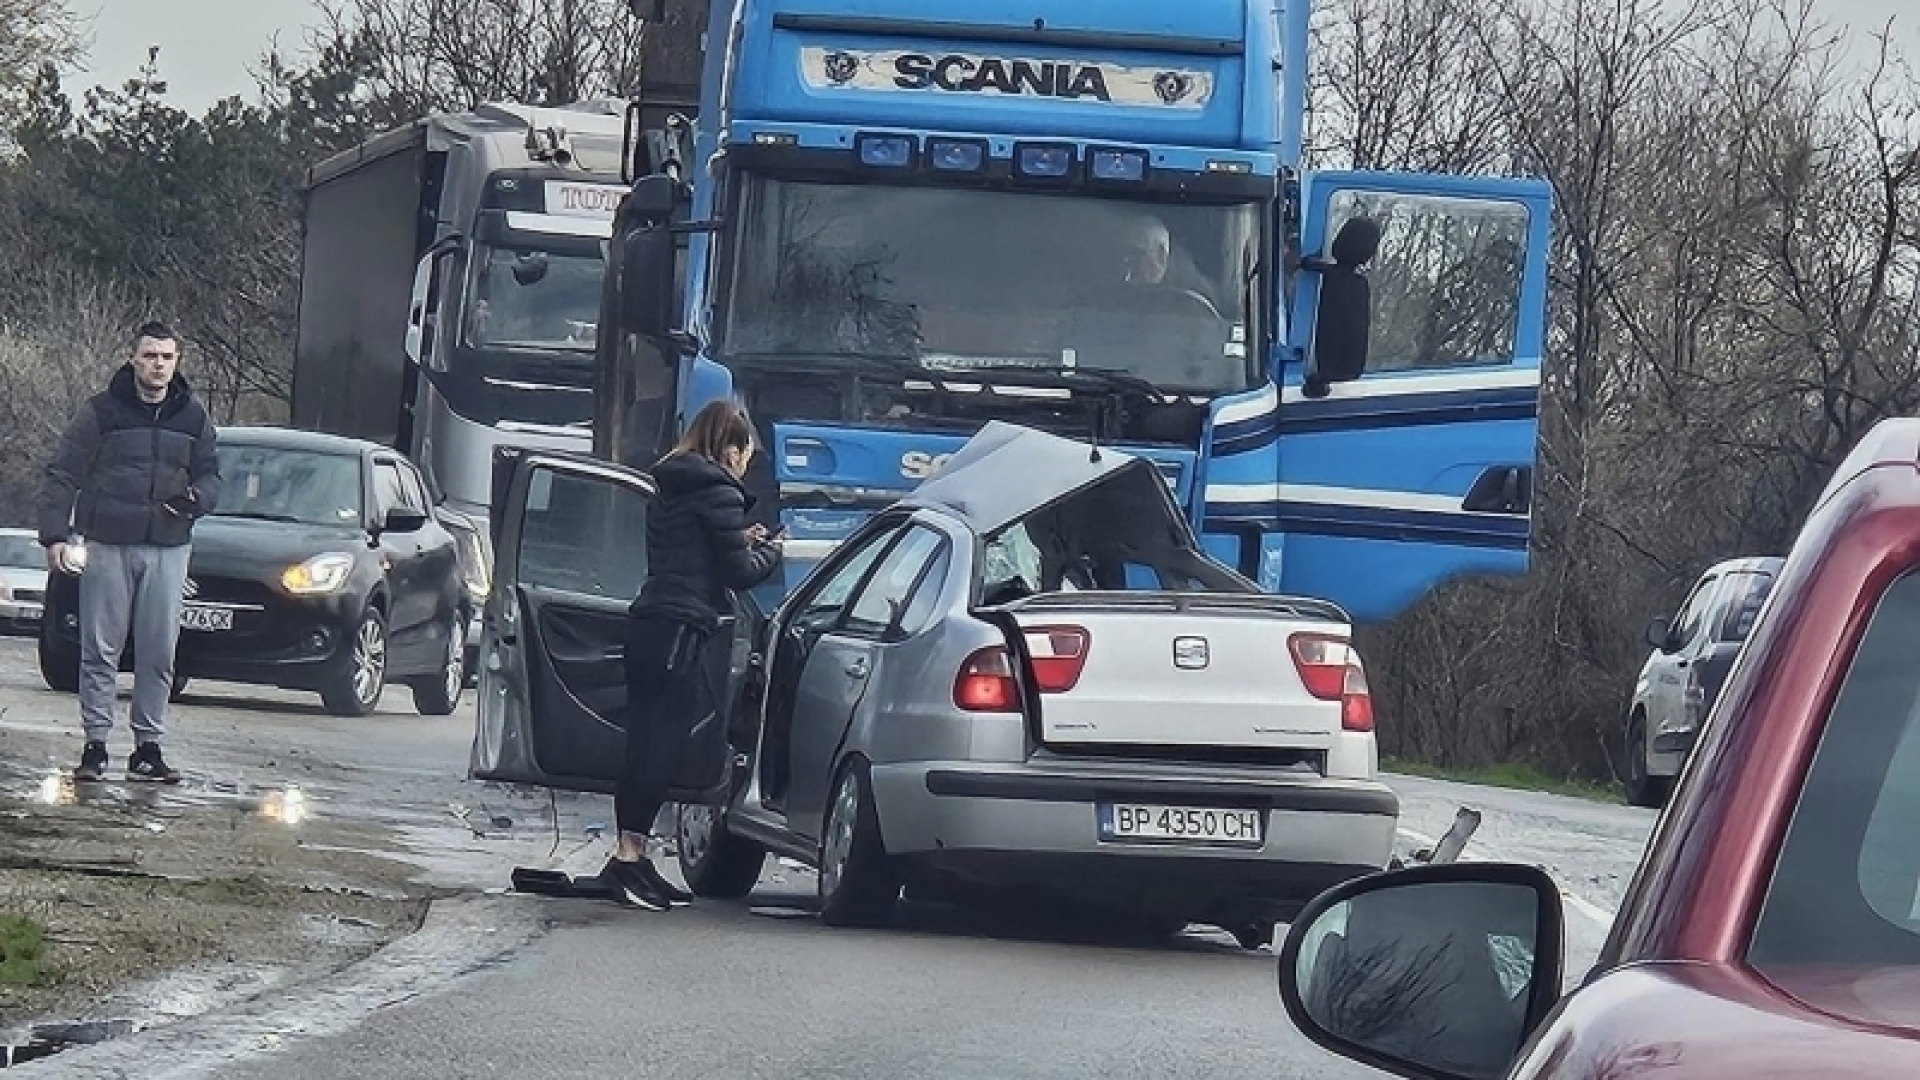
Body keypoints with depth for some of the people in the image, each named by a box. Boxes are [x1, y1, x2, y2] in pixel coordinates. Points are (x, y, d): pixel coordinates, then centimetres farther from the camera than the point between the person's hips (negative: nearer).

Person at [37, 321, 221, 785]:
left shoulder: (192, 417, 9)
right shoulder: (100, 412, -1)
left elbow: (209, 477, 16)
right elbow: (62, 475, 0)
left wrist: (196, 498, -8)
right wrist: (55, 534, -9)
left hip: (169, 550, 2)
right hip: (108, 546, -2)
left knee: (159, 653, 1)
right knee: (101, 650, -2)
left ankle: (148, 747, 8)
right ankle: (95, 744, 3)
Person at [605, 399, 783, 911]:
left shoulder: (672, 488, 20)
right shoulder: (718, 494, -7)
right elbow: (739, 573, -7)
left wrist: (740, 542, 22)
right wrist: (771, 550, 11)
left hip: (649, 624, 9)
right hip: (680, 631, -9)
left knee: (648, 743, 9)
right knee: (663, 743, -10)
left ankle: (634, 856, 11)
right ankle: (629, 855, -14)